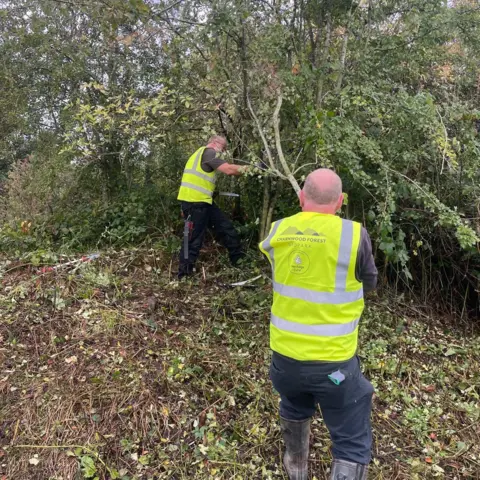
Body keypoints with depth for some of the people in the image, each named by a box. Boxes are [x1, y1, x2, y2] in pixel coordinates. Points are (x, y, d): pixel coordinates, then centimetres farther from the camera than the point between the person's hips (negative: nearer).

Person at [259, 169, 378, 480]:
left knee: (294, 410, 33)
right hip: (333, 359, -4)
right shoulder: (353, 234, -15)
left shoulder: (277, 232, -5)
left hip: (285, 352, 5)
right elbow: (370, 283, 1)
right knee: (353, 444, 12)